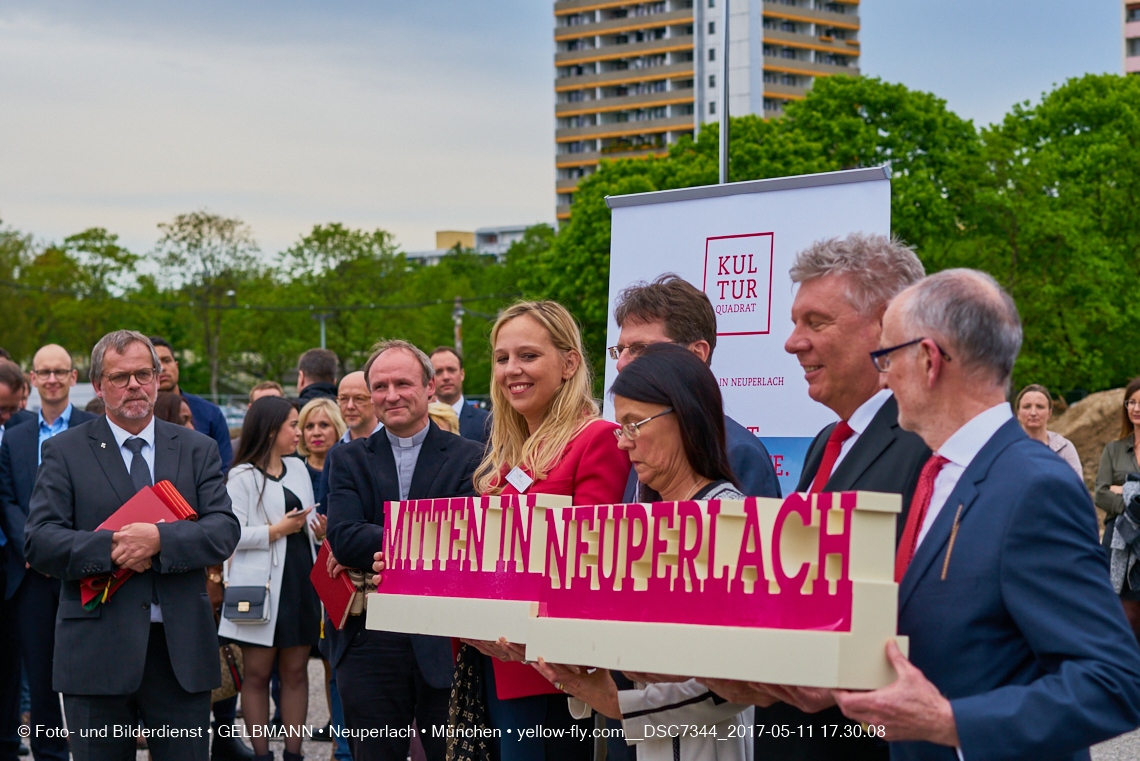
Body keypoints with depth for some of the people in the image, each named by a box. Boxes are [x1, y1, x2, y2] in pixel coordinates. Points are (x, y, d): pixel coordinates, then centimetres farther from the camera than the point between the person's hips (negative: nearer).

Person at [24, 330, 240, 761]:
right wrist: (110, 550, -18)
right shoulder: (64, 452, 5)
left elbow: (225, 531, -2)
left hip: (180, 649, 2)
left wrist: (159, 539, -18)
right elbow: (38, 542, -4)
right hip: (96, 653, -1)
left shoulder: (198, 450, 11)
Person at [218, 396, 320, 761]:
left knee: (296, 670, 6)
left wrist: (318, 529, 5)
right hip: (262, 584, -6)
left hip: (301, 578, 6)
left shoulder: (298, 468, 16)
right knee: (257, 672, 1)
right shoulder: (243, 476, -5)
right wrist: (276, 531, -14)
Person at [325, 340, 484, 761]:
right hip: (369, 644, 2)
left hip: (446, 643, -2)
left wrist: (372, 549, -13)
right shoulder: (347, 460, 9)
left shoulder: (470, 458, 3)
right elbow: (343, 538, -7)